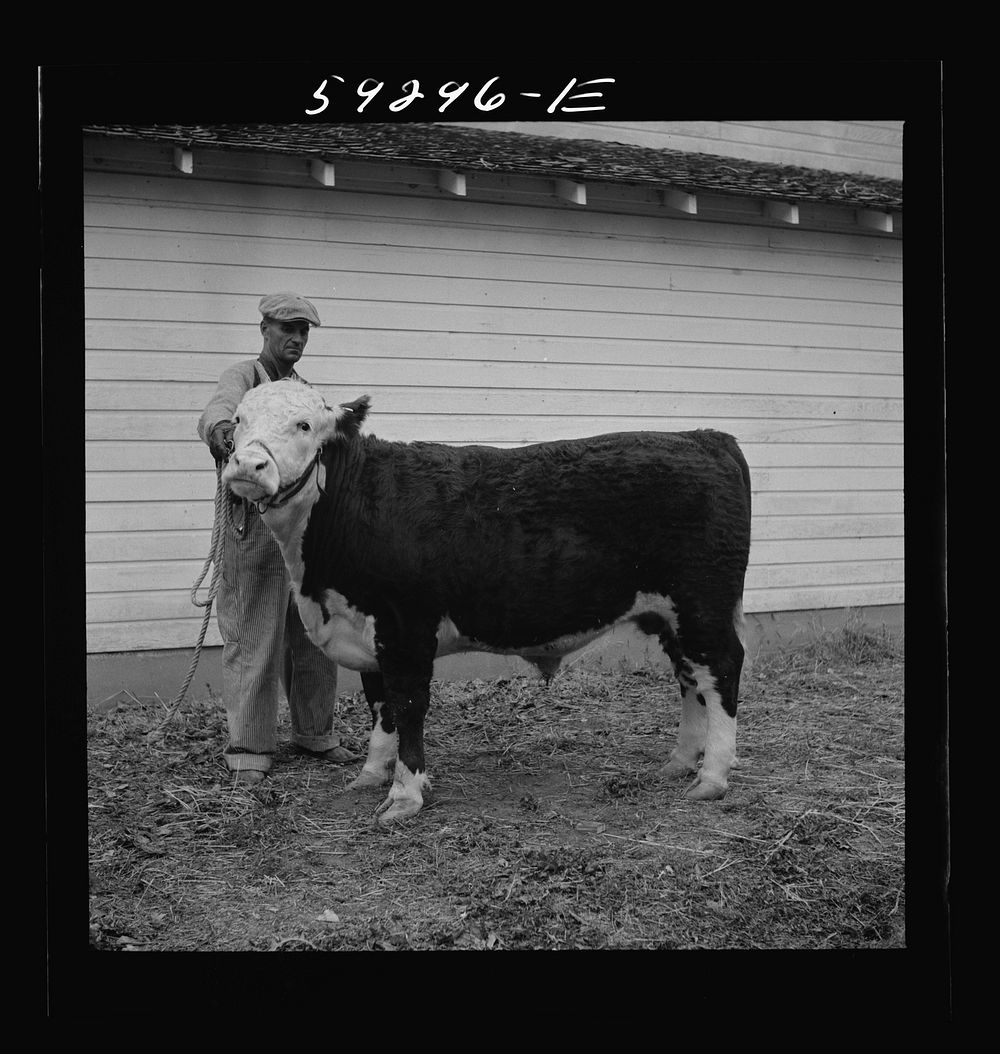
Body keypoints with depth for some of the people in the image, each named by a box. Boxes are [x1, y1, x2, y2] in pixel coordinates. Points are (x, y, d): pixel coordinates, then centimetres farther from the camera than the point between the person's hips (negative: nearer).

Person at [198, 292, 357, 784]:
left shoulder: (303, 389, 19)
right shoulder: (243, 376, -3)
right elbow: (216, 412, -28)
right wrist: (221, 426, -49)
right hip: (255, 524, -6)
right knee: (253, 637, -4)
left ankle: (314, 731, 25)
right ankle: (249, 747, 5)